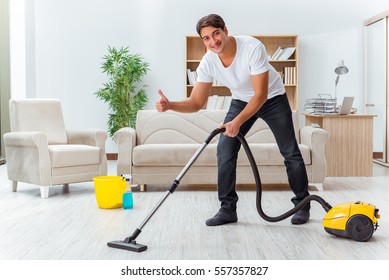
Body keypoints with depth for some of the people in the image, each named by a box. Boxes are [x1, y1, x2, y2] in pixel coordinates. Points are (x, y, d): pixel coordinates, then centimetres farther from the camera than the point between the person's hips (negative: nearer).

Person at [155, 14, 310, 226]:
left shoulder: (253, 48, -35)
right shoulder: (208, 63, -21)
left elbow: (261, 95, -34)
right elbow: (196, 103, -18)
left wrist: (237, 122, -45)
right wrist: (170, 105, -36)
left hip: (272, 98, -3)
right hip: (241, 101, 4)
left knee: (290, 152, -3)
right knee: (224, 150, -11)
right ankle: (228, 209, -1)